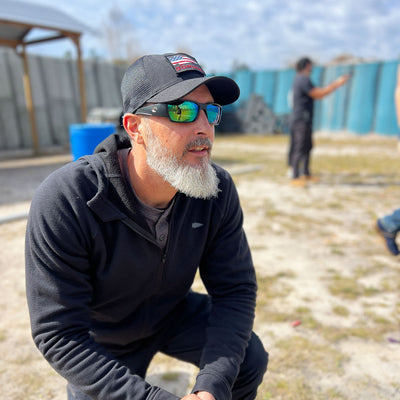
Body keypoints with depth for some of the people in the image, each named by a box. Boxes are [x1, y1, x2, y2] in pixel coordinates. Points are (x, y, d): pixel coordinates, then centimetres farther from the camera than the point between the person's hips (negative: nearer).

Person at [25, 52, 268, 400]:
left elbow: (236, 289, -15)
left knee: (249, 360, -7)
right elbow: (60, 335, -29)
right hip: (103, 338, -2)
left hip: (174, 312, 3)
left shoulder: (218, 190, -22)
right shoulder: (64, 201, -34)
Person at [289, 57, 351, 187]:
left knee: (307, 147, 17)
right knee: (300, 149, -12)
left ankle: (306, 174, 27)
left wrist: (335, 83, 22)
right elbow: (318, 94, -17)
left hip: (302, 119, 11)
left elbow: (317, 92, 22)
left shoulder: (299, 79, 18)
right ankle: (295, 177, -10)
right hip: (301, 119, -11)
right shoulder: (303, 79, -14)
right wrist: (337, 84, -10)